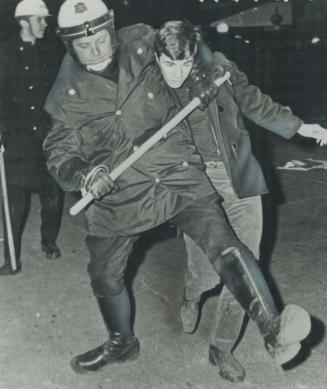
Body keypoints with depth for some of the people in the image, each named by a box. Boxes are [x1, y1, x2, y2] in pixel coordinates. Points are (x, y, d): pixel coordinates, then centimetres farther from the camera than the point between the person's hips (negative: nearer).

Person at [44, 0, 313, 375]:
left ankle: (272, 330, -24)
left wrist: (198, 82, 3)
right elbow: (58, 152, -1)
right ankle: (122, 342, 42)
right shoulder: (71, 96, -3)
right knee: (105, 276, 14)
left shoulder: (142, 46, -2)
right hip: (119, 196, 2)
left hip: (177, 175, -1)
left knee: (222, 241, -23)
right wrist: (82, 173, -22)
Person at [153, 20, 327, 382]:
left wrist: (298, 127, 15)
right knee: (207, 274, -2)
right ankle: (191, 298, 40)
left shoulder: (217, 67, -2)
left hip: (240, 180, 3)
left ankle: (222, 348, 26)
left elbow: (253, 101, 12)